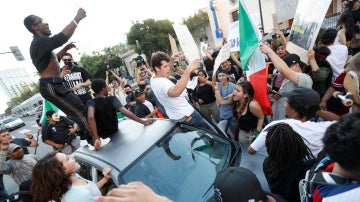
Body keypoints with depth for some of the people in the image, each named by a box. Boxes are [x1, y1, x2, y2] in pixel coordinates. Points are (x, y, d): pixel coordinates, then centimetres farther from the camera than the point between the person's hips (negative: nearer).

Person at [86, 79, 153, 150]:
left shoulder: (91, 103, -16)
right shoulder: (112, 99, -16)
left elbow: (90, 117, -36)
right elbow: (125, 112, -29)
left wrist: (96, 138, -36)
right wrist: (143, 121, -25)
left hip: (101, 139, 0)